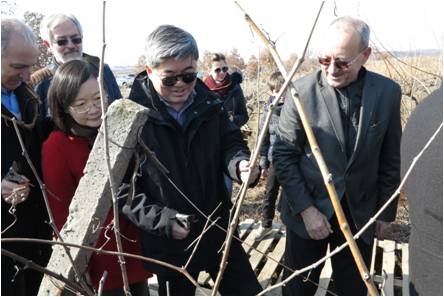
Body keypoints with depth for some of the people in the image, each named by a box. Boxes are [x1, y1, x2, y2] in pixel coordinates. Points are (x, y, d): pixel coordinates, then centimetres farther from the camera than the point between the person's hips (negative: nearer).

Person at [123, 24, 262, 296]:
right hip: (167, 242, -3)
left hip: (218, 229, 4)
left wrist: (241, 163, -19)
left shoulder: (209, 104, -3)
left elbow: (230, 143, 5)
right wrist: (159, 219, -23)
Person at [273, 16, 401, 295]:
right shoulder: (302, 90, -12)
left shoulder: (388, 92, -5)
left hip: (360, 213, 2)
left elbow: (391, 159, 4)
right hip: (308, 211, -1)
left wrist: (386, 211, 7)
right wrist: (306, 209, -13)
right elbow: (284, 155, -9)